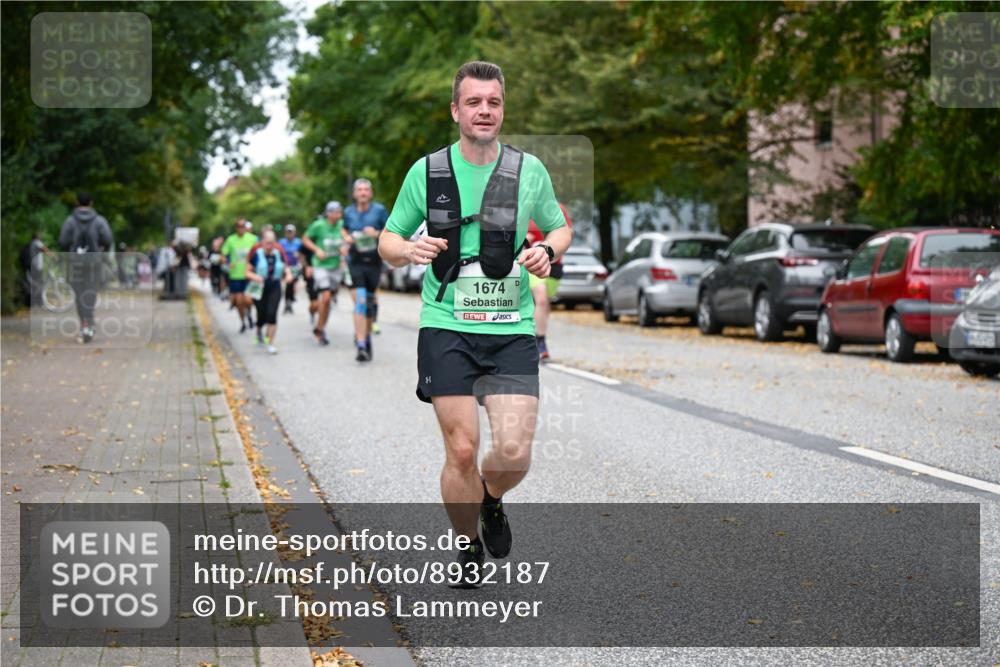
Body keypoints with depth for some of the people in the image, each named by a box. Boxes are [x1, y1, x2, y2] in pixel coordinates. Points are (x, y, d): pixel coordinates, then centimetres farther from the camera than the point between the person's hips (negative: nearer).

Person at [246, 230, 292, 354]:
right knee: (262, 316, 4)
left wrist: (288, 275, -7)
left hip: (275, 288, 1)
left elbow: (286, 268, 14)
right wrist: (254, 276, -21)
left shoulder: (279, 254, 3)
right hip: (260, 288, -1)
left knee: (272, 314, -15)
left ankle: (270, 344, -10)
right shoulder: (257, 254, -4)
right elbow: (248, 271, -1)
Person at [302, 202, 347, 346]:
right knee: (325, 297, -16)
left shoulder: (342, 225, -2)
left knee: (327, 299, 7)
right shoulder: (318, 225, -12)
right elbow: (305, 239, 0)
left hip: (335, 266, 4)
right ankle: (320, 328, 0)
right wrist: (317, 249, -13)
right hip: (321, 265, -4)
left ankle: (321, 329, 23)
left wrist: (345, 247, -7)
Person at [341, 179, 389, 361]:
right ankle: (361, 346, -19)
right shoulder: (349, 212, 5)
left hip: (374, 262, 0)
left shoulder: (379, 210, -2)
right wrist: (346, 237, 2)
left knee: (370, 300, 12)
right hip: (355, 262, 0)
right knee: (359, 302, -14)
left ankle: (366, 336, 34)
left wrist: (377, 234, -17)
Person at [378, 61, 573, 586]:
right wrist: (410, 250, -11)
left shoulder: (529, 170, 4)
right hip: (446, 329, -1)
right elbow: (387, 239, 12)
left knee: (514, 452, -10)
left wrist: (547, 251, -3)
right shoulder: (427, 171, 2)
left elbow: (560, 228, 20)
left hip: (512, 331, 1)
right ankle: (468, 548, 20)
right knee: (462, 451, -5)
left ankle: (492, 501, 26)